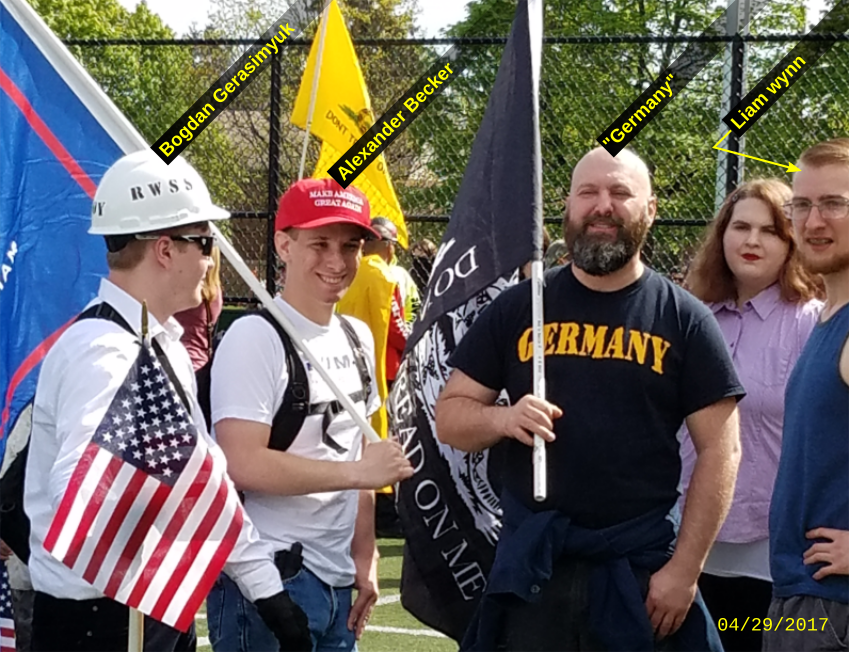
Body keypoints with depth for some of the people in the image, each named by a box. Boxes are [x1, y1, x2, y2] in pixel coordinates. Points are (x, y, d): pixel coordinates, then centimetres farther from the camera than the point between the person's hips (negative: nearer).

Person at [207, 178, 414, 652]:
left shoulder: (357, 337, 13)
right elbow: (243, 464, -21)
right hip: (268, 580, -8)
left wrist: (364, 557, 15)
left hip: (336, 580, 8)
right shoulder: (255, 338, -13)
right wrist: (359, 471, -16)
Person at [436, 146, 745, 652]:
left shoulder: (684, 319, 0)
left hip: (640, 570, -1)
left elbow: (720, 449, -2)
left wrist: (685, 569, -8)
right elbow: (450, 416, 8)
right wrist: (504, 418, -14)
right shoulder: (517, 308, 5)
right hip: (531, 566, 1)